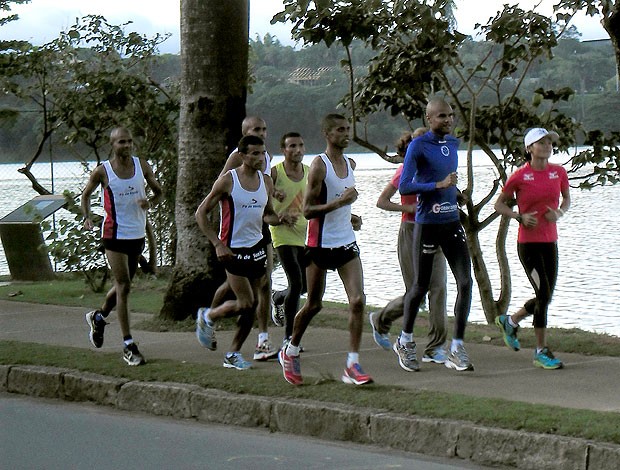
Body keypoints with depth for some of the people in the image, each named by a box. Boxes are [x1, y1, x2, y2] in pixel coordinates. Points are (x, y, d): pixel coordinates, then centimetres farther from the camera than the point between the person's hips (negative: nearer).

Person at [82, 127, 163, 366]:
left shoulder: (142, 166, 1)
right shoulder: (102, 172, -8)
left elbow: (158, 191, 12)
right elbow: (86, 194, 8)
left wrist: (150, 202, -10)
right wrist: (87, 217, -9)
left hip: (137, 234, 5)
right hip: (114, 236, -5)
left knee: (123, 285, 18)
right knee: (123, 286, -10)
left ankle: (98, 317, 46)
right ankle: (128, 345, -7)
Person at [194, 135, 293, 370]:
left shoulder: (266, 182, 6)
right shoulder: (228, 181, -11)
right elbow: (201, 213, -8)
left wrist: (279, 219, -5)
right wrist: (217, 244, -17)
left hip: (257, 245, 6)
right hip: (233, 249, -6)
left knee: (252, 305, 5)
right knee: (246, 304, -10)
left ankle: (233, 354, 16)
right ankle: (207, 317, 18)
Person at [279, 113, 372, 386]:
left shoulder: (350, 164, 11)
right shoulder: (319, 165, -12)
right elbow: (307, 210, -17)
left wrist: (350, 217, 10)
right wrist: (340, 202, -26)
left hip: (346, 243, 6)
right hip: (320, 243, -5)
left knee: (358, 301, -10)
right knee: (314, 304, 8)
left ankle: (352, 365, -7)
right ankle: (290, 352, 32)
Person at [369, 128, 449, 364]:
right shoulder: (406, 169, -7)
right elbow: (382, 201, -7)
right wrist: (409, 208, -17)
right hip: (411, 232, -6)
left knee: (438, 287, -6)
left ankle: (435, 348, -3)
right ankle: (380, 320, 27)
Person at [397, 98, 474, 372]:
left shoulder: (453, 143, 12)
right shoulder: (418, 147, -10)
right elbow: (403, 187, -17)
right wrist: (439, 185, -21)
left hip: (452, 223, 6)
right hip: (427, 225, -6)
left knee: (465, 282, -7)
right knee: (421, 287, 6)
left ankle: (457, 350, -2)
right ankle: (405, 342, 28)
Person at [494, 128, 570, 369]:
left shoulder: (559, 172, 2)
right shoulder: (519, 176, -9)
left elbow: (567, 198, 17)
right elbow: (499, 204, 1)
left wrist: (559, 213, -4)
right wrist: (520, 217, -15)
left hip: (550, 242, 5)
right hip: (528, 243, -5)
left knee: (545, 297, 11)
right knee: (543, 294, -10)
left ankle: (510, 321, 38)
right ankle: (541, 351, 1)